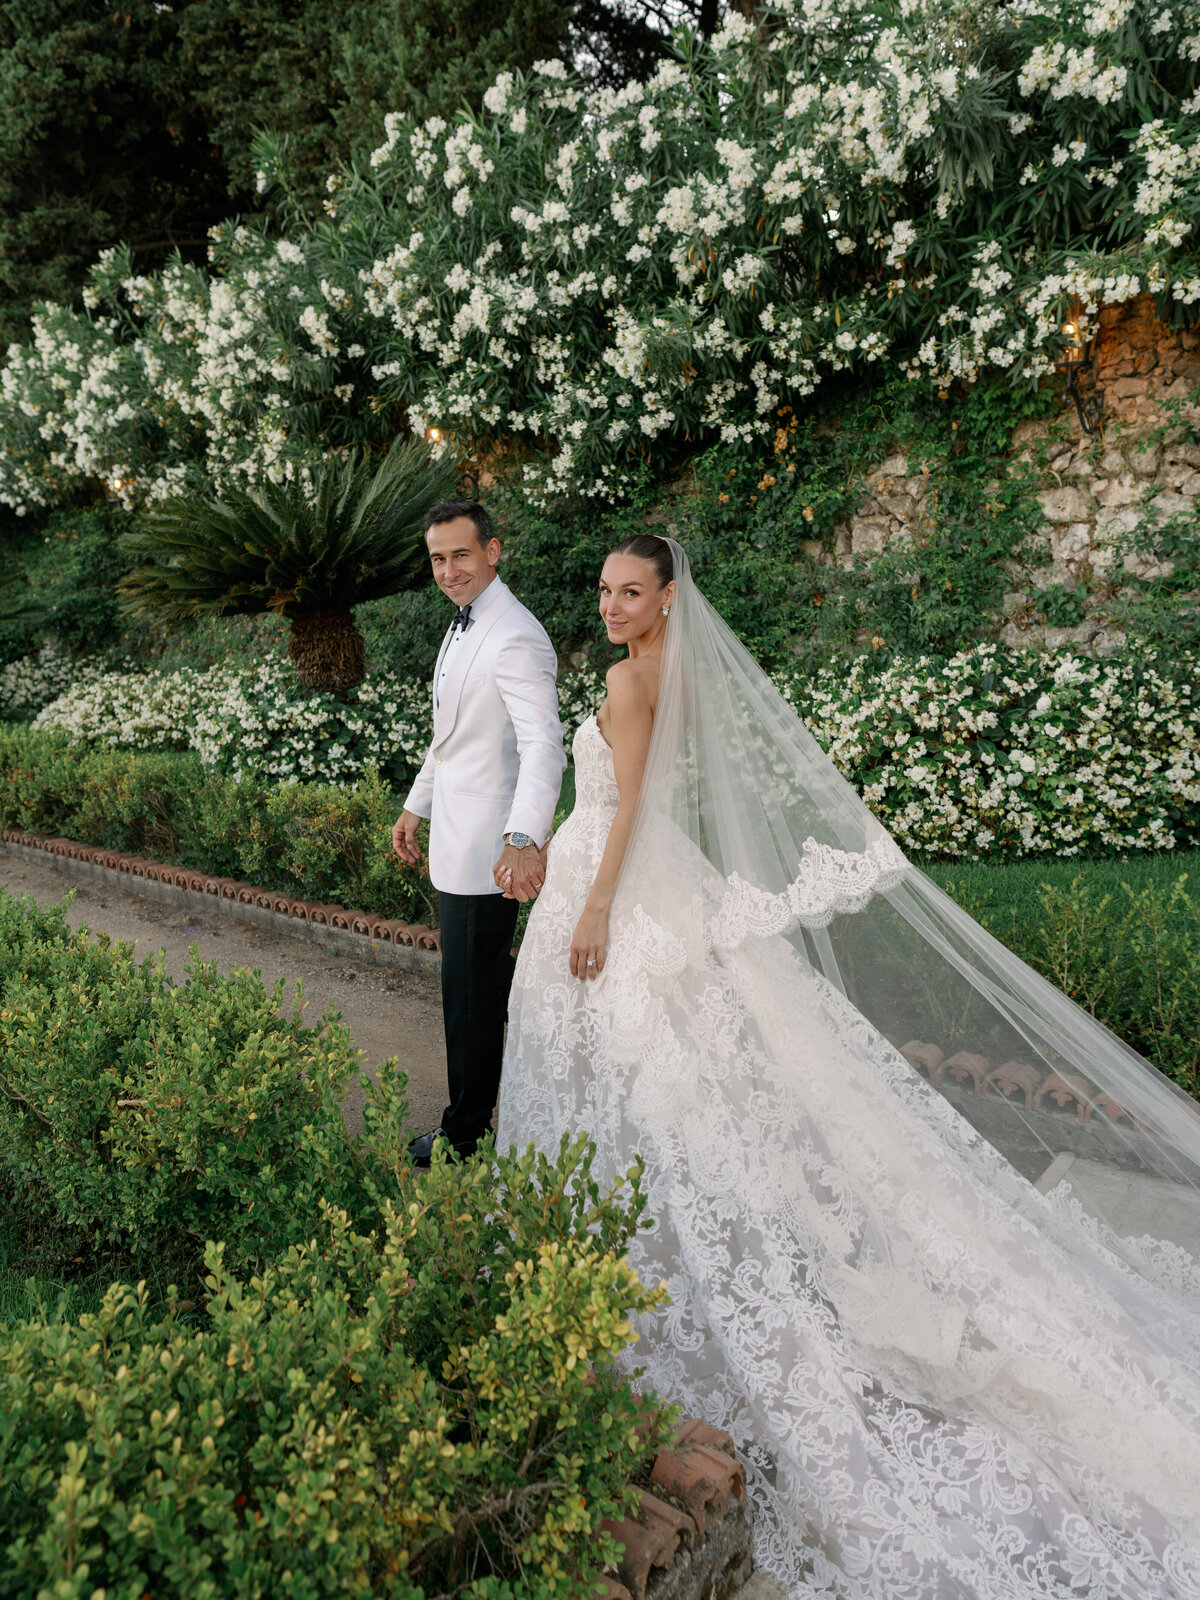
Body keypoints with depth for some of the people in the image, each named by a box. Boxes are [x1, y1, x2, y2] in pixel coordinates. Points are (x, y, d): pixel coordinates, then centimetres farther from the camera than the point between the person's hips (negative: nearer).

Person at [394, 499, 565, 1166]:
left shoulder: (515, 639, -21)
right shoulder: (463, 624, 11)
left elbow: (543, 747, -33)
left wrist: (525, 839, -47)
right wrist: (416, 805, 24)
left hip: (485, 850, -10)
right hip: (457, 836, 10)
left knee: (470, 990, 5)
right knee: (491, 975, 21)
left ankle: (466, 1130, 24)